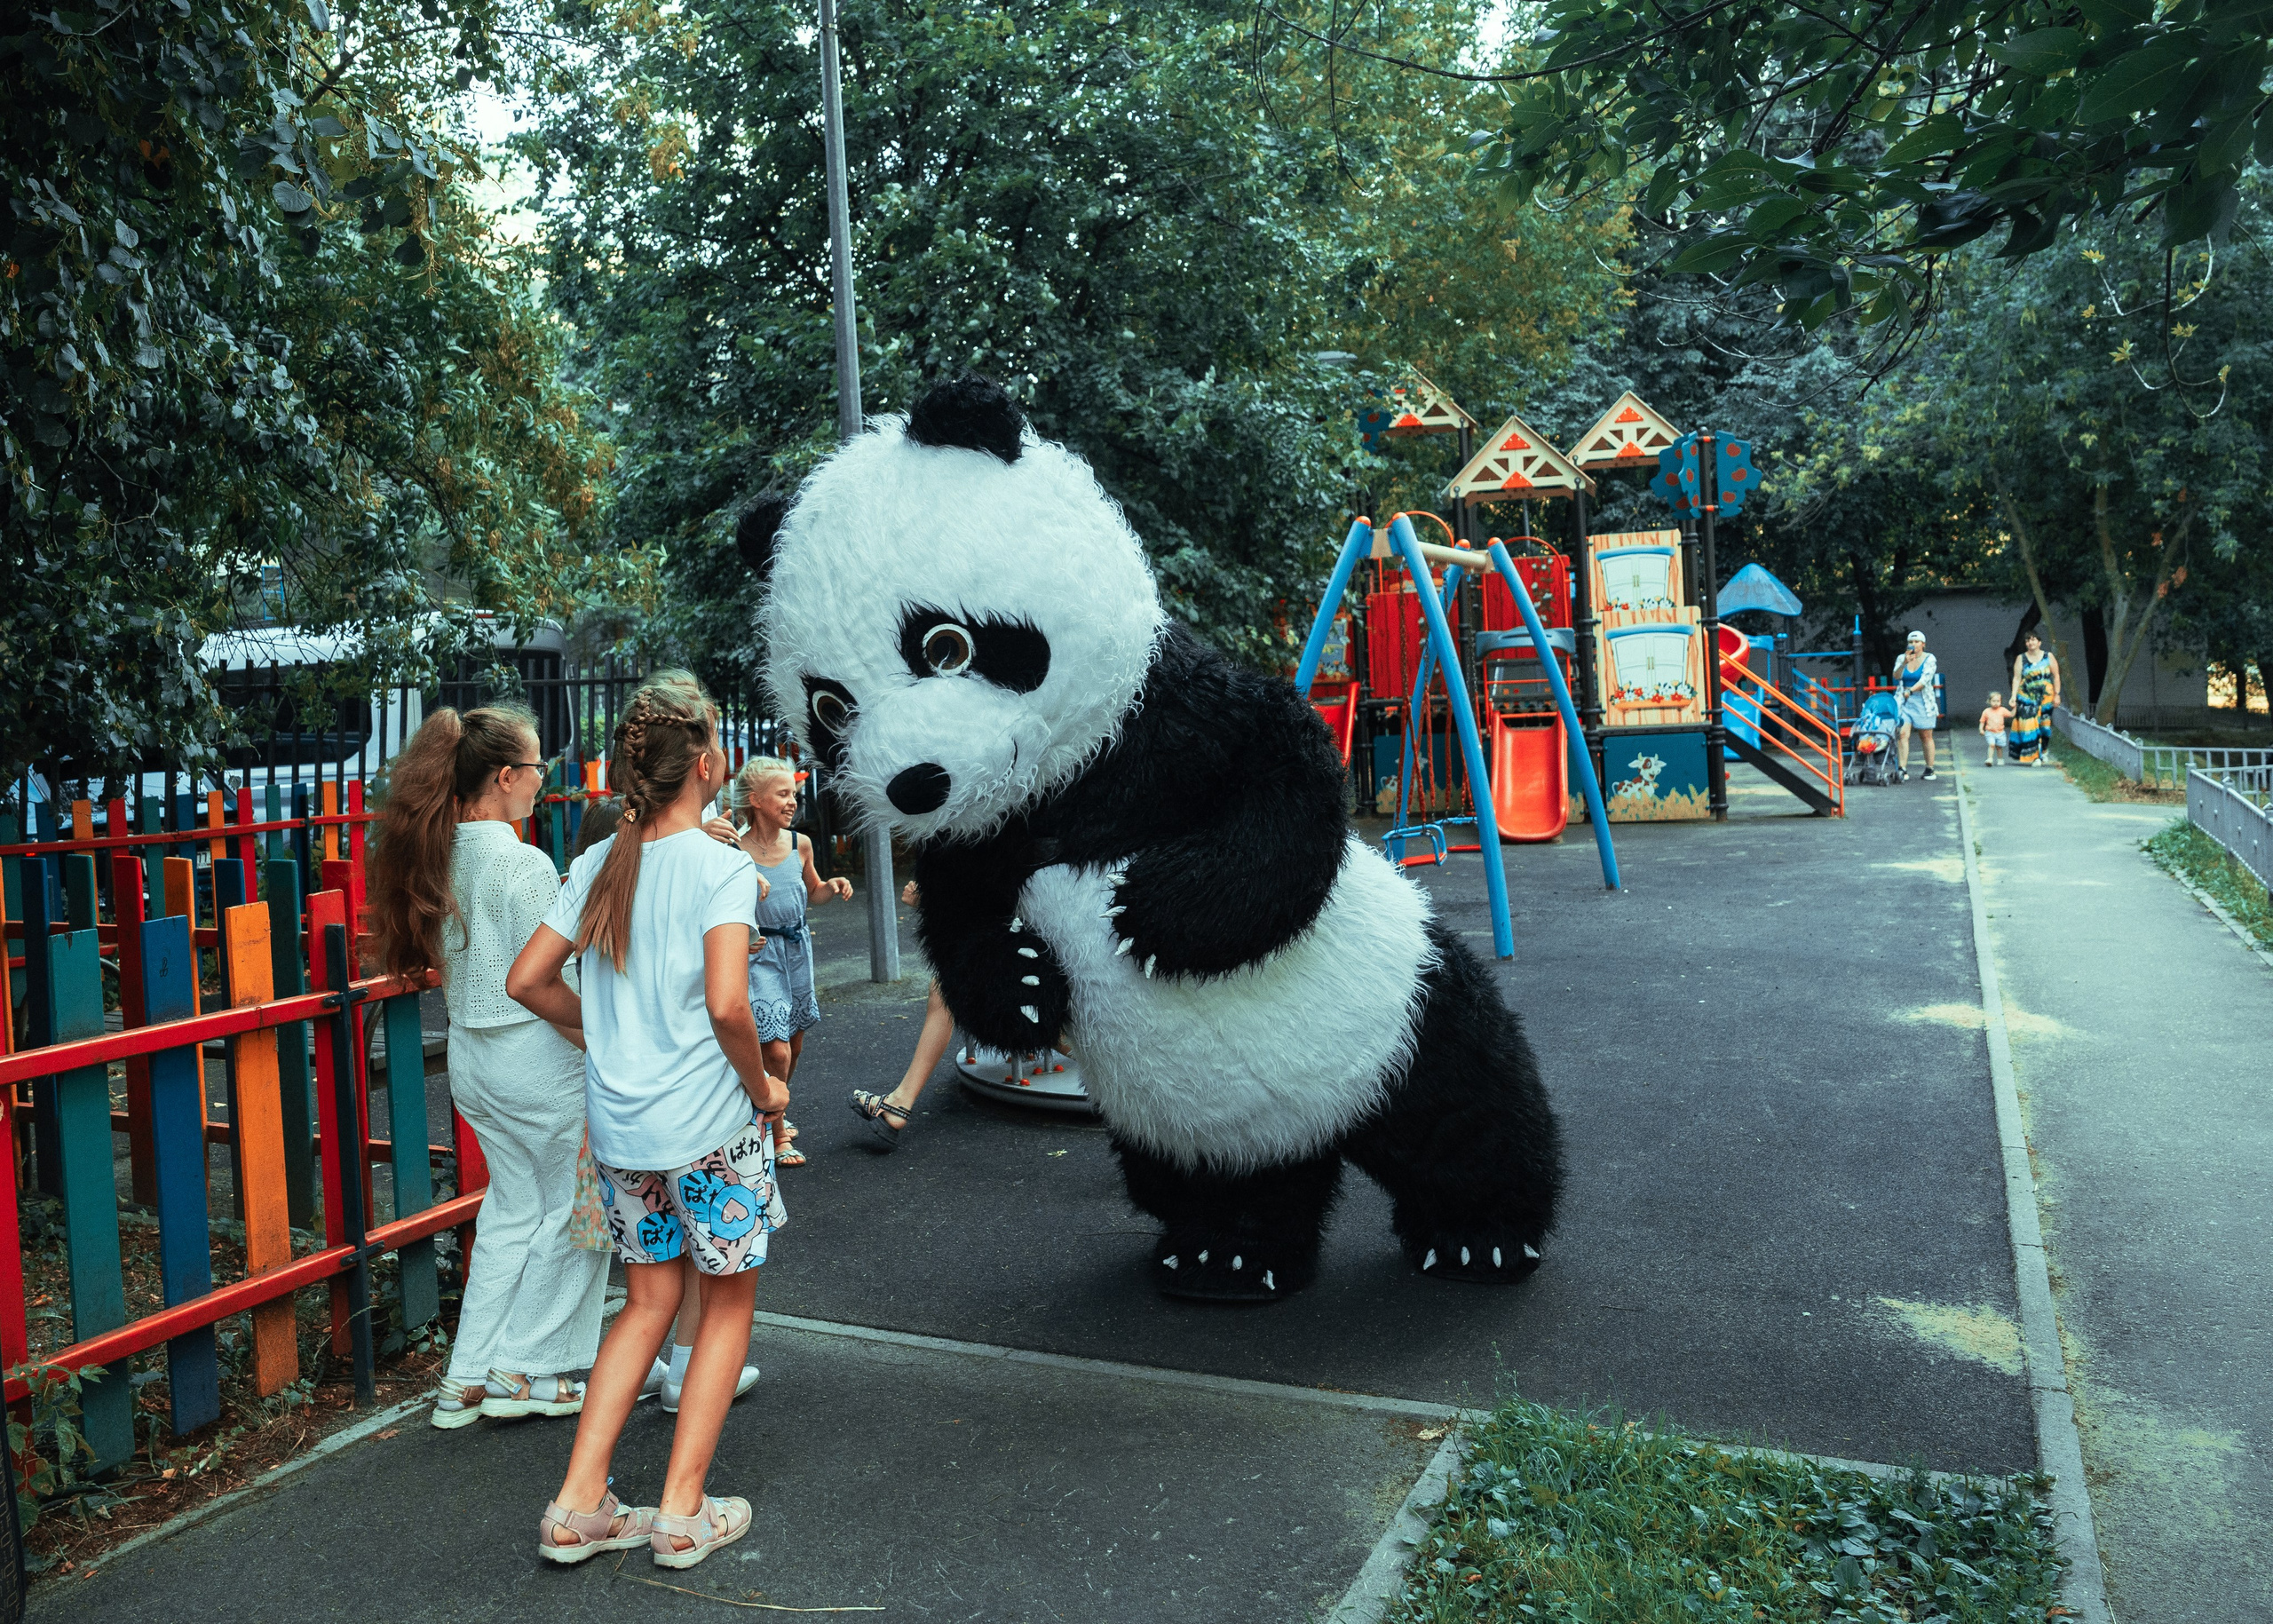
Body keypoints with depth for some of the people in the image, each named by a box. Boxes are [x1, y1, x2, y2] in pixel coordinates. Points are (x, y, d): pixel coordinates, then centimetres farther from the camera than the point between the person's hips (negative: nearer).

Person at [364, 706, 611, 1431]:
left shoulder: (437, 856, 5)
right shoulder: (522, 864, -20)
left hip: (471, 1054, 8)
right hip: (534, 1057, -8)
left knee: (513, 1208, 19)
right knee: (574, 1209, 8)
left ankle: (467, 1378, 23)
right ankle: (524, 1371, 17)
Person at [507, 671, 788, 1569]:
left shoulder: (598, 864, 4)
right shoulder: (723, 866, -15)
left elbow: (527, 980, 6)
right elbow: (727, 1004, -25)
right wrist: (762, 1084, -9)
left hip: (619, 1124, 6)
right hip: (709, 1123, -6)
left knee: (648, 1300, 19)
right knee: (728, 1300, 12)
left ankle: (578, 1506, 19)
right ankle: (683, 1512, 17)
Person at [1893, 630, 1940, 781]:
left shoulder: (1929, 659, -1)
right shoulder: (1901, 658, 8)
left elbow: (1925, 680, -13)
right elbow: (1896, 676, -5)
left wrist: (1910, 691, -26)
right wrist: (1904, 663, -19)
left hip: (1923, 702, -2)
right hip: (1903, 701, 2)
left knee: (1926, 736, 3)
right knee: (1902, 734, -11)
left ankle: (1930, 769, 13)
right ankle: (1902, 769, -14)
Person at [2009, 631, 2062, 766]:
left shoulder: (2048, 657, 4)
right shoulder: (2021, 659, 4)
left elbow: (2056, 676, 6)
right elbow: (2016, 679, -1)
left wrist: (2057, 694, 0)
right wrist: (2013, 697, -10)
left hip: (2045, 697, 0)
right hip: (2027, 698, 0)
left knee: (2044, 725, 2)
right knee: (2030, 726, -7)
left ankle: (2044, 750, 27)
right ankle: (2035, 757, -1)